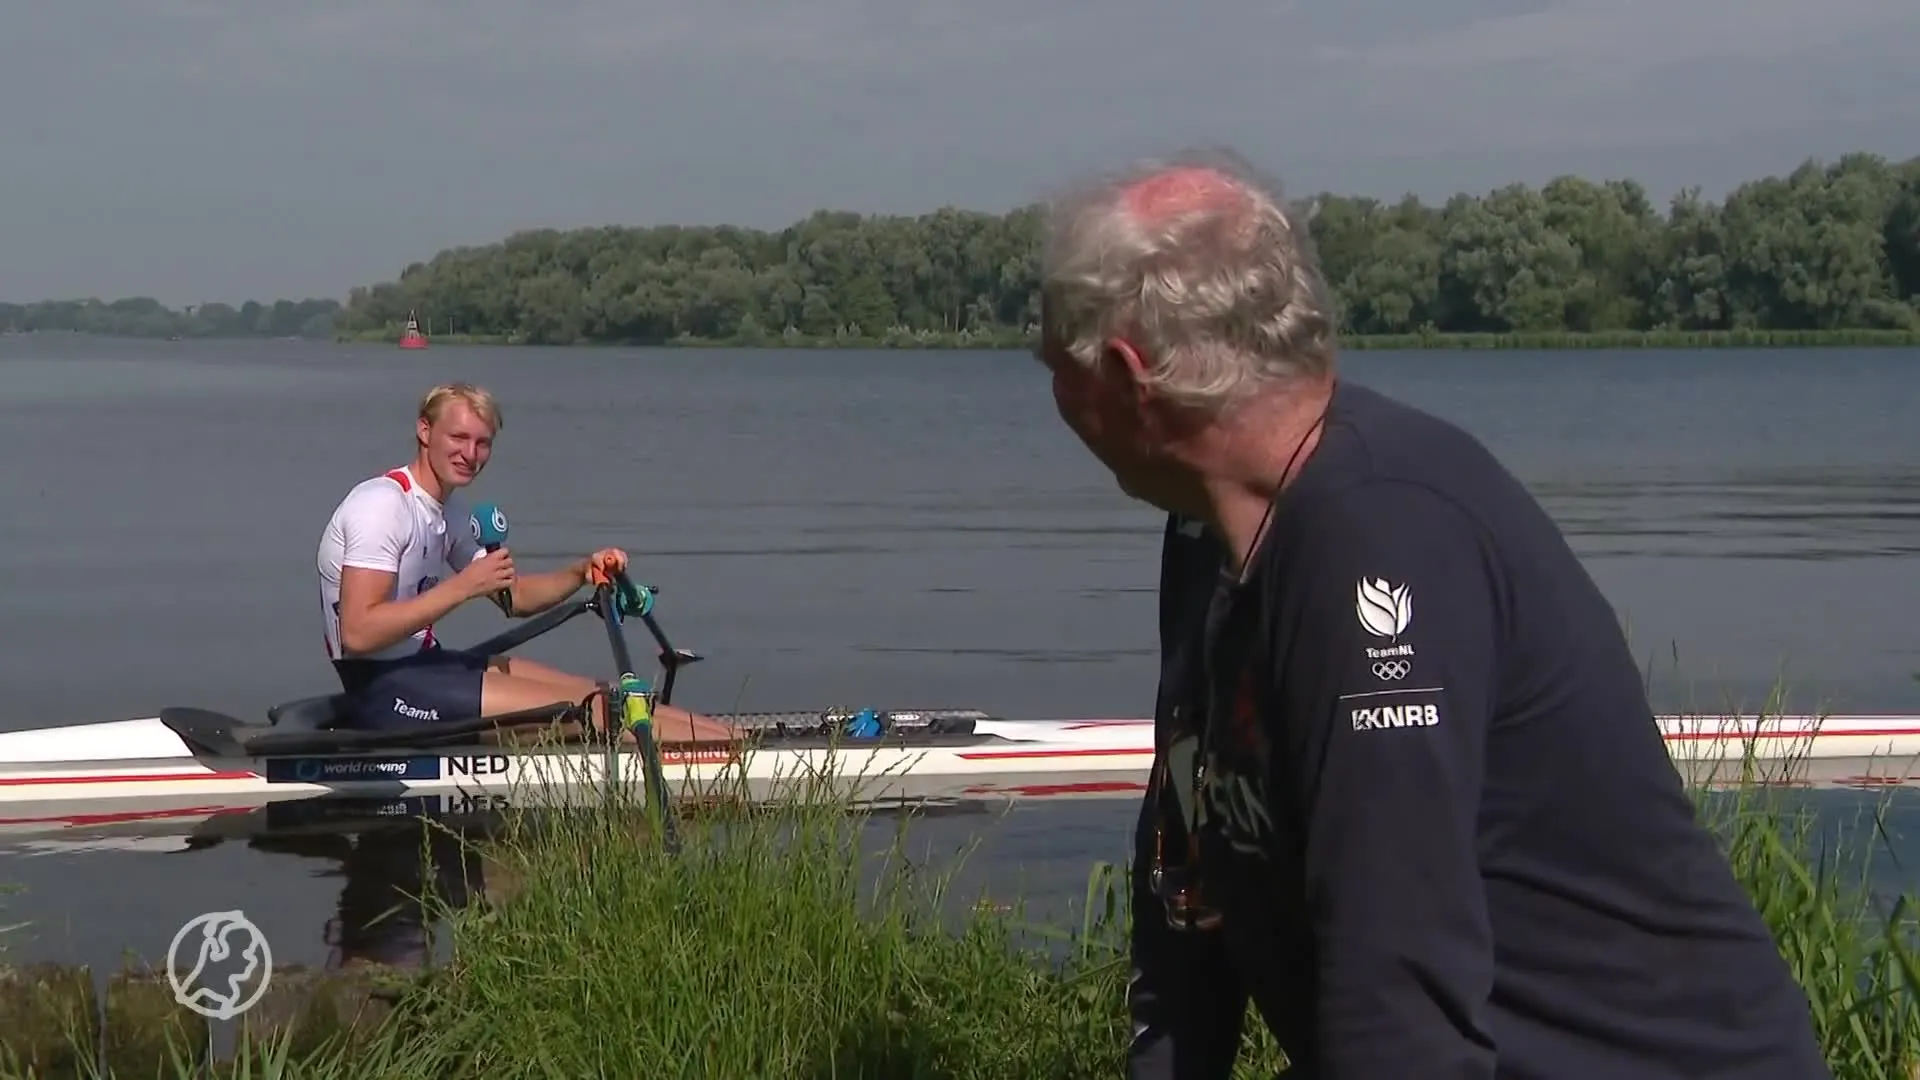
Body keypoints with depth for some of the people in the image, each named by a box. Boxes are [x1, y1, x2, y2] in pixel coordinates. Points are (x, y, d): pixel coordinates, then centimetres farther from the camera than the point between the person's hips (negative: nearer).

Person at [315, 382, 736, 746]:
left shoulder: (444, 515, 13)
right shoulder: (383, 504, -17)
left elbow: (514, 596, 19)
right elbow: (358, 634, -26)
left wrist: (581, 572, 0)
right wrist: (461, 587, -25)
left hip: (419, 664, 10)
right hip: (384, 689, -10)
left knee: (597, 694, 3)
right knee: (586, 711, -13)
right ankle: (728, 748, -12)